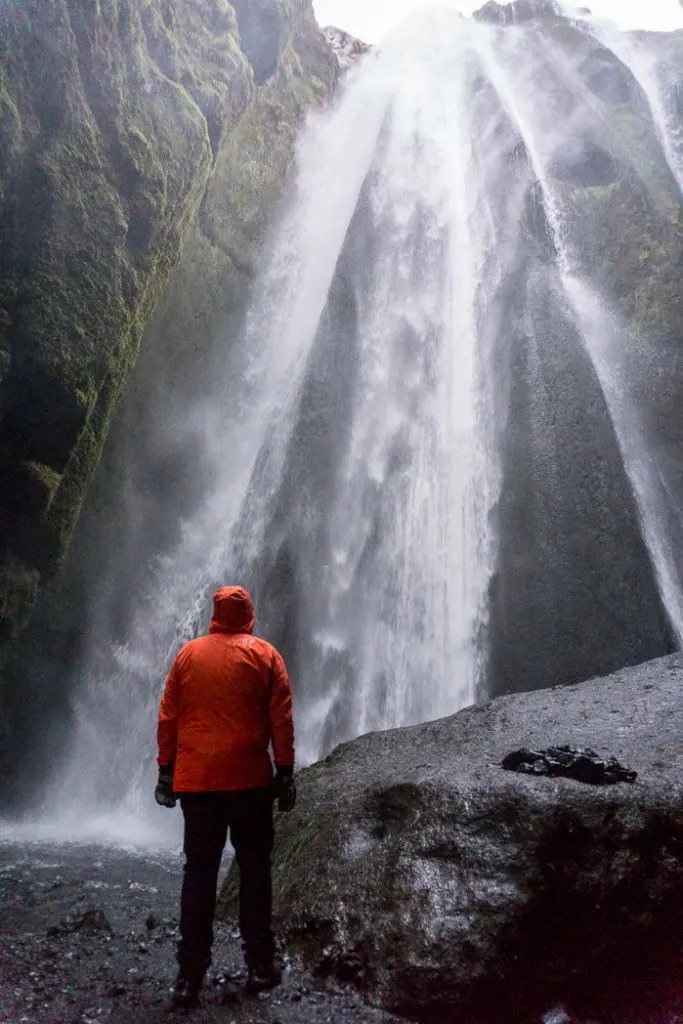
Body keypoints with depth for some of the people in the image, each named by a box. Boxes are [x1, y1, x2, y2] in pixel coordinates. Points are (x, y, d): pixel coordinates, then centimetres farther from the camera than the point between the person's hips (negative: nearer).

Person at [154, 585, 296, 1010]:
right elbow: (281, 719, -3)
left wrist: (166, 769, 12)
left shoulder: (189, 653, 6)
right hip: (248, 778, -2)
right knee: (255, 868, 10)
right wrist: (285, 771, 2)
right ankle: (260, 965, 15)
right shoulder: (264, 654, 0)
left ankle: (191, 975, 9)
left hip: (195, 779, 2)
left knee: (199, 871, 7)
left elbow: (168, 716, 6)